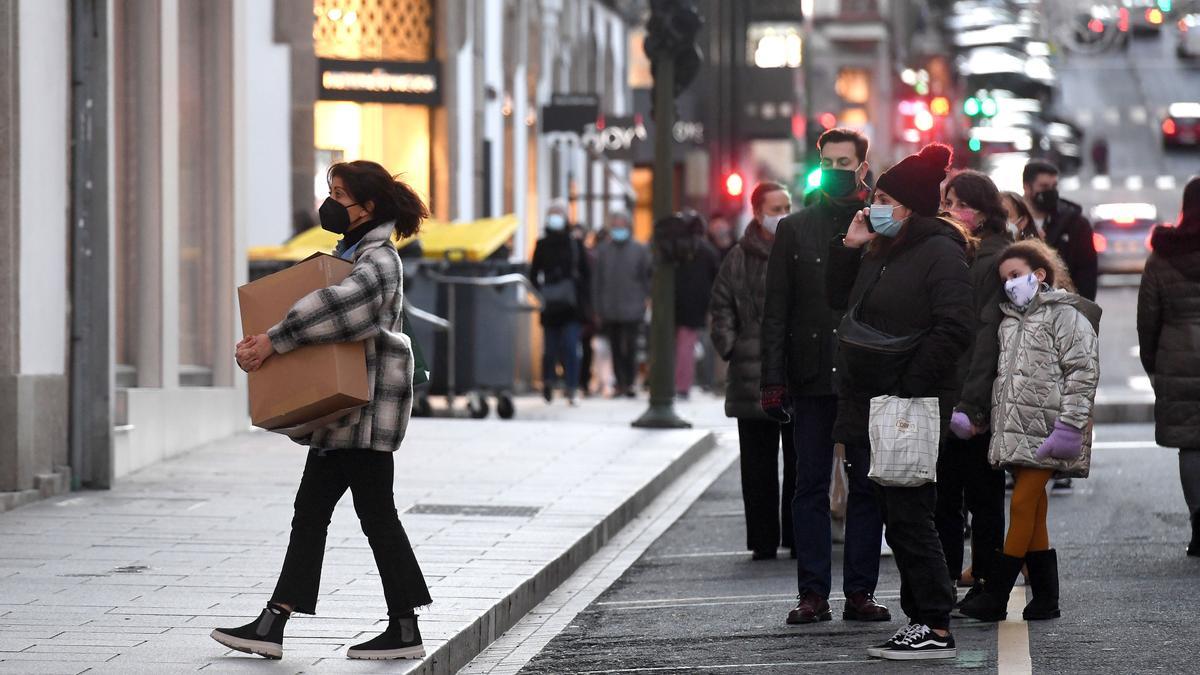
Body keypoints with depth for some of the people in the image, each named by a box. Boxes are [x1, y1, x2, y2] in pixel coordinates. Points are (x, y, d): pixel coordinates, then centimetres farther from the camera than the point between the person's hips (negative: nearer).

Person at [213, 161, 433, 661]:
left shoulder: (378, 259, -14)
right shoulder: (349, 252, 17)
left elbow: (337, 304, -32)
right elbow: (314, 305, 19)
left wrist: (275, 341, -30)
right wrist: (258, 345, 1)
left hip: (367, 406, -10)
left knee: (376, 513, -5)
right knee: (310, 511, 6)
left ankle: (405, 630, 2)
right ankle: (272, 625, 5)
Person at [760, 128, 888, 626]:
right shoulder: (795, 229, 9)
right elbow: (776, 310, 6)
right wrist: (773, 380, -3)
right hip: (813, 378, 1)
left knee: (867, 486, 2)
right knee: (811, 487, 2)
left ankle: (860, 592, 7)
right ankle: (813, 594, 5)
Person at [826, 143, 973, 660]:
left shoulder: (940, 253, -10)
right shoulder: (880, 252, 18)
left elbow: (954, 328, -19)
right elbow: (839, 301, 26)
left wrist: (909, 388, -20)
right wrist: (848, 247, 11)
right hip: (869, 408, 9)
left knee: (909, 516, -9)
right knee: (896, 519, 10)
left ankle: (935, 629, -6)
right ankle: (919, 618, 16)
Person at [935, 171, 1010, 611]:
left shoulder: (995, 260, -7)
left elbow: (990, 336, -13)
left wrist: (974, 403, -19)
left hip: (977, 404, -6)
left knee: (982, 496, 2)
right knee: (942, 496, 8)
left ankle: (985, 584, 9)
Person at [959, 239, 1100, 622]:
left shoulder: (1065, 315, -4)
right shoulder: (1011, 320, 20)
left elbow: (1083, 371, -10)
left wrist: (1069, 425, -17)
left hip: (1044, 429, -8)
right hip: (1015, 430, 8)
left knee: (1023, 505, -10)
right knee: (1034, 512, 8)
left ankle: (995, 598, -11)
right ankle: (1045, 599, 12)